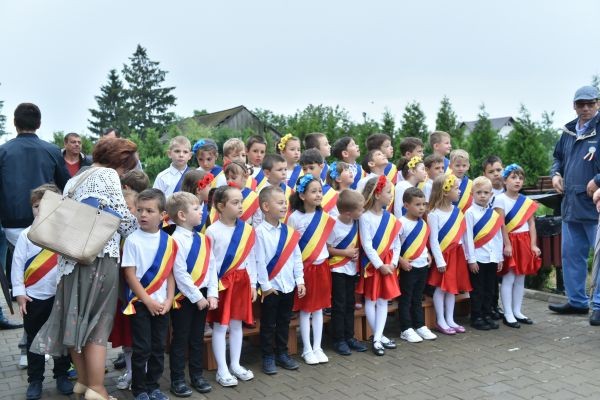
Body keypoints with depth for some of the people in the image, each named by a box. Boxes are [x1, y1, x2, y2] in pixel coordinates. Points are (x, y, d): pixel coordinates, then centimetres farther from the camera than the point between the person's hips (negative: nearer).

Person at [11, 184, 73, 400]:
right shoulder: (26, 235, -3)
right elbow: (18, 264, -2)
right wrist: (19, 292, -5)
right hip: (33, 297, 0)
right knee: (34, 340, 11)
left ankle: (61, 376, 26)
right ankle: (35, 380, 23)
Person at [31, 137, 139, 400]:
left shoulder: (73, 181, 22)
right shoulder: (108, 174, -2)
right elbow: (122, 215, -5)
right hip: (100, 255, -7)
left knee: (75, 319, 12)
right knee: (97, 322, -2)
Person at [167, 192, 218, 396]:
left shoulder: (203, 239, 6)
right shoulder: (176, 240, -17)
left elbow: (211, 268, 6)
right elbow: (180, 274, -20)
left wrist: (211, 294, -3)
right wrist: (197, 297, -15)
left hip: (202, 295, 7)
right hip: (184, 296, -7)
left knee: (197, 338, 17)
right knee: (181, 339, 6)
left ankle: (197, 375, 30)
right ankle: (178, 380, 18)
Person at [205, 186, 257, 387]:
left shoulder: (247, 229, 2)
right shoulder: (212, 231, -12)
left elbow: (251, 259, 8)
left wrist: (252, 283, 8)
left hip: (242, 280, 5)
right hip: (221, 282, -5)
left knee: (237, 323, 14)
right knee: (220, 326, 4)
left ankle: (235, 365, 27)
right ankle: (222, 370, 13)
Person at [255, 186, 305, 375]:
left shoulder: (289, 231, 4)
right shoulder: (260, 231, -14)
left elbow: (297, 257, 7)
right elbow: (259, 260, -14)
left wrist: (299, 280, 4)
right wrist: (265, 285, -13)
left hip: (288, 286, 5)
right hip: (270, 287, -5)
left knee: (284, 322, 17)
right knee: (268, 324, 8)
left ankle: (282, 353, 30)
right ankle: (268, 357, 20)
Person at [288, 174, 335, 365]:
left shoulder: (324, 216, 2)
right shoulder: (295, 217, -11)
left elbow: (327, 240, 11)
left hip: (321, 266, 4)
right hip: (304, 268, -4)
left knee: (318, 308, 11)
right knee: (305, 310, 5)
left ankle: (317, 347, 21)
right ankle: (307, 350, 16)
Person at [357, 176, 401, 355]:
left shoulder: (390, 217, 3)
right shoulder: (365, 217, -13)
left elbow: (396, 243, 4)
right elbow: (367, 246, -16)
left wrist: (393, 263, -7)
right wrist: (380, 265, -16)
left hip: (389, 265, 5)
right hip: (372, 264, -5)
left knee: (383, 300, 6)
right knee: (371, 301, 5)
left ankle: (377, 338, 13)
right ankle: (379, 336, 17)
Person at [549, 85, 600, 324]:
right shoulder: (568, 131, 13)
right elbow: (558, 157, 26)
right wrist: (556, 174, 9)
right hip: (571, 204, 7)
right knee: (571, 254, 13)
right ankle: (577, 301, 25)